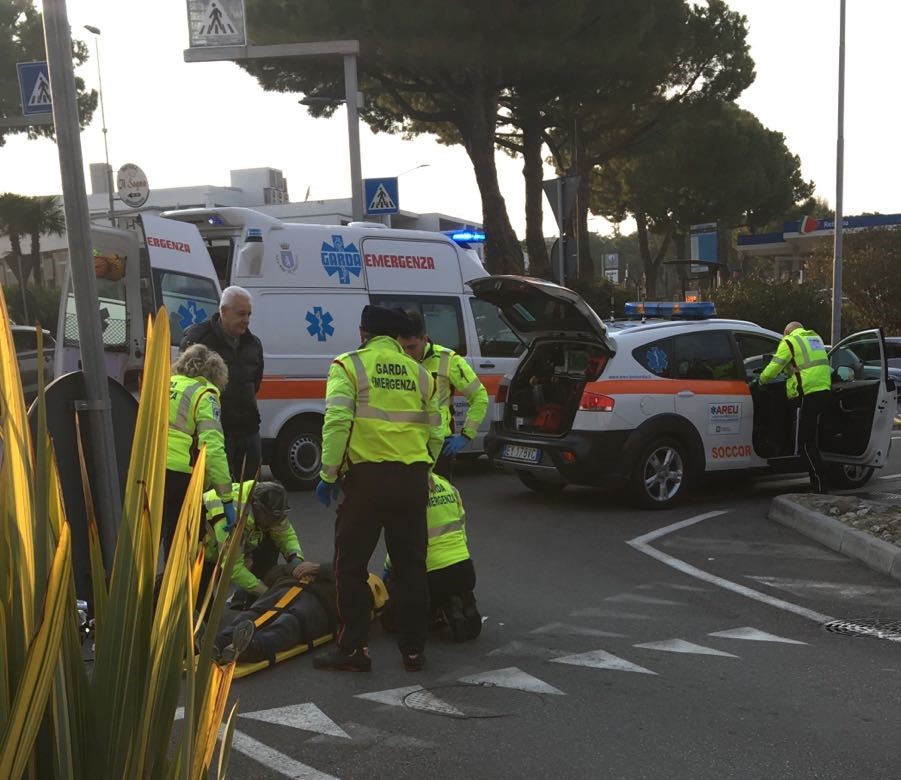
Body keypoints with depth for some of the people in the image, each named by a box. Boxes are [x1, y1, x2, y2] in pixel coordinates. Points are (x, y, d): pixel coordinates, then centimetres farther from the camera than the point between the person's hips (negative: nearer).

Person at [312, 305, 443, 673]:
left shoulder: (348, 366, 1)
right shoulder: (419, 373, 15)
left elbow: (337, 422, -12)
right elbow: (434, 434, 16)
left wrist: (328, 475, -7)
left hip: (367, 476, -4)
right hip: (413, 477, 4)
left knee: (351, 566, 6)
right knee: (411, 566, 12)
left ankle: (353, 649, 8)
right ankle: (413, 650, 18)